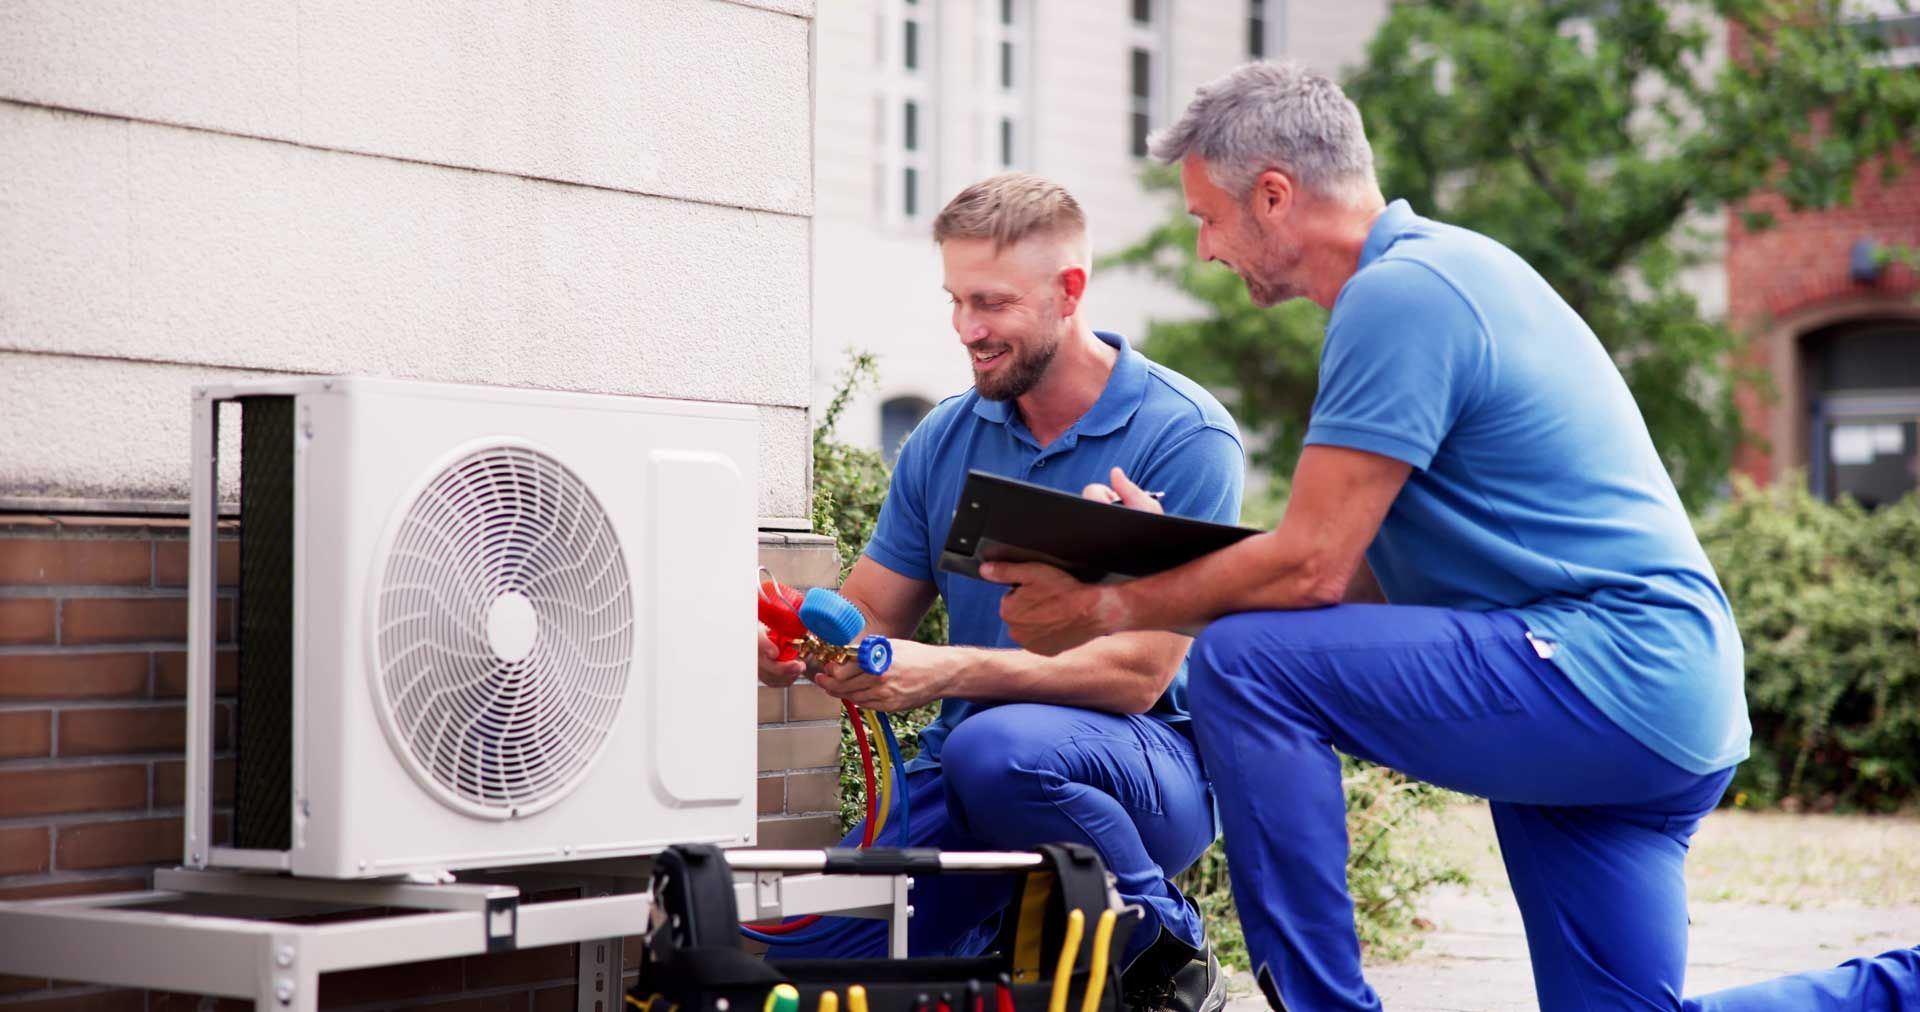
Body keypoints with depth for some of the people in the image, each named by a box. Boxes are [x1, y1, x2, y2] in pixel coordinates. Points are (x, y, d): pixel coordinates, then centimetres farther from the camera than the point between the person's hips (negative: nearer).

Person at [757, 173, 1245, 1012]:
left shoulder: (1184, 436, -11)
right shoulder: (943, 440, 8)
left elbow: (1137, 675, -18)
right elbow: (870, 617, 10)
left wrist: (949, 672, -30)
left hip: (1153, 765, -5)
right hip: (964, 782, 5)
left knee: (998, 748, -38)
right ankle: (1006, 929, 15)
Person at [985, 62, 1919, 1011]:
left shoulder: (1400, 293, -15)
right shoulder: (1438, 267, 18)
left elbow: (1312, 568, -17)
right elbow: (1367, 569, 19)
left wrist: (1112, 608, -7)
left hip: (1602, 674, -11)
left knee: (1244, 663, -19)